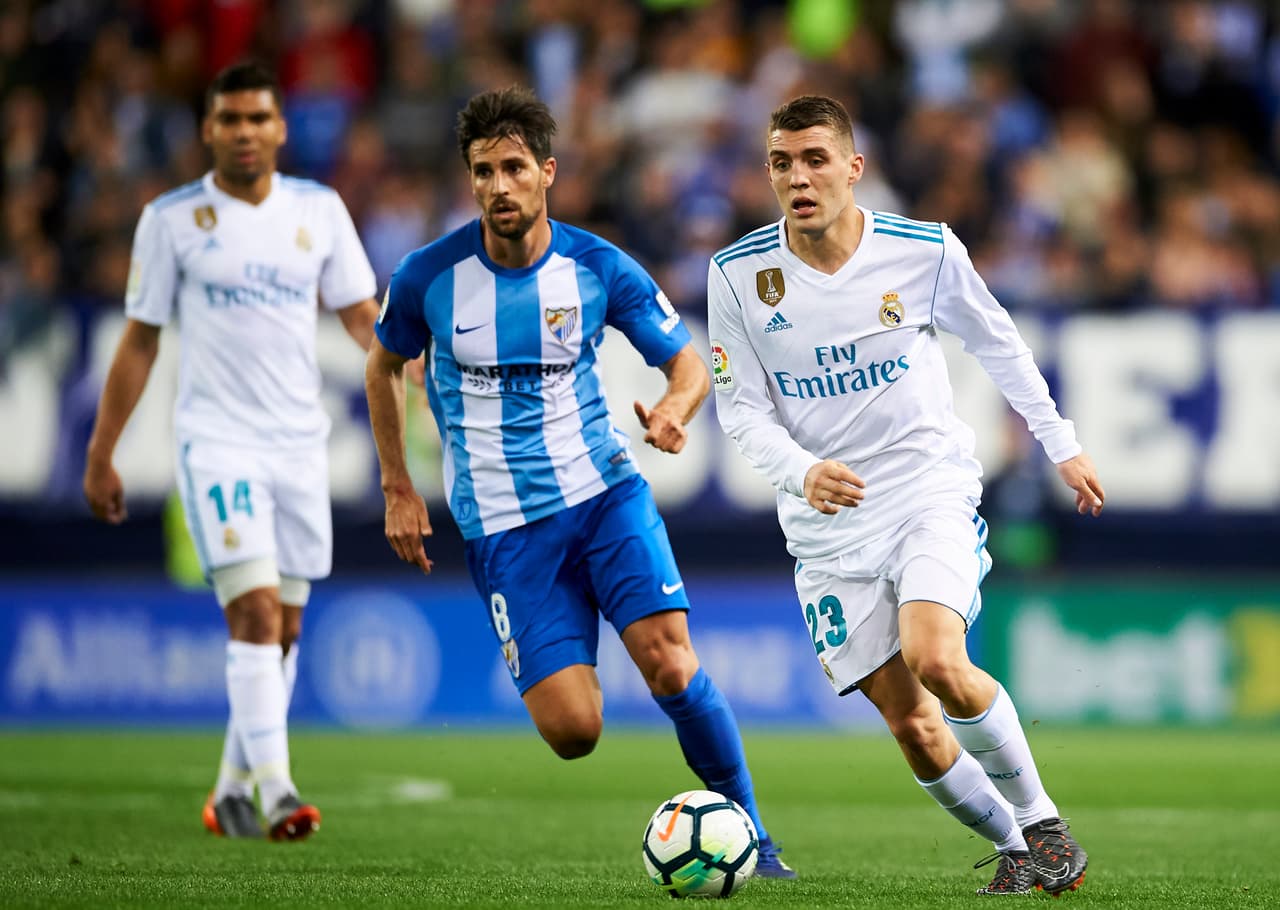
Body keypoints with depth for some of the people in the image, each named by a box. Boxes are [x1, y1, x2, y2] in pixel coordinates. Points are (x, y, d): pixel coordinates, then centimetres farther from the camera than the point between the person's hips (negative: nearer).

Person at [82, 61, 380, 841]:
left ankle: (233, 790, 20)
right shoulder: (172, 218, -1)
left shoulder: (319, 210, 6)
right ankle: (276, 791, -21)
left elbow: (361, 314, 9)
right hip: (217, 443, -4)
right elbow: (140, 342, 4)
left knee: (284, 629, 7)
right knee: (256, 613, -17)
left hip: (301, 445, 4)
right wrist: (101, 456, 4)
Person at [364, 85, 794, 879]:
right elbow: (384, 367, 14)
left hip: (605, 491, 0)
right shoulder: (429, 276, -6)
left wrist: (676, 410, -19)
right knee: (573, 731, -12)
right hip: (502, 527, 0)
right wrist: (399, 491, 11)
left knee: (670, 666, -20)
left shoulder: (599, 268, -5)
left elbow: (690, 364, 4)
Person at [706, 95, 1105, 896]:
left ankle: (1040, 820, -6)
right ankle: (1015, 849, 19)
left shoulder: (926, 251, -8)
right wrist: (801, 471, -21)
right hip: (830, 524, 2)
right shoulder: (738, 275, -7)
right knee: (912, 726, -3)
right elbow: (741, 407, -2)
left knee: (937, 661, -27)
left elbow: (998, 343, 10)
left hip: (932, 487, -2)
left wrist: (1062, 444, 17)